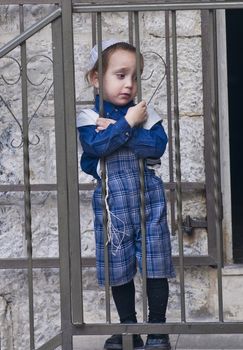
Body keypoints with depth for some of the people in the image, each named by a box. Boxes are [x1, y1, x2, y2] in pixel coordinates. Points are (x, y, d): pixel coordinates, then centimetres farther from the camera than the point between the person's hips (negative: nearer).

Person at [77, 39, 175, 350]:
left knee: (156, 266, 2)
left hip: (149, 200, 1)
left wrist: (114, 128, -17)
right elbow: (96, 145, -21)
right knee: (119, 269, 8)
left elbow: (157, 145, -14)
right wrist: (128, 123, -20)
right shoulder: (88, 117, -3)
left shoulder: (145, 112, 1)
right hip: (112, 205, 0)